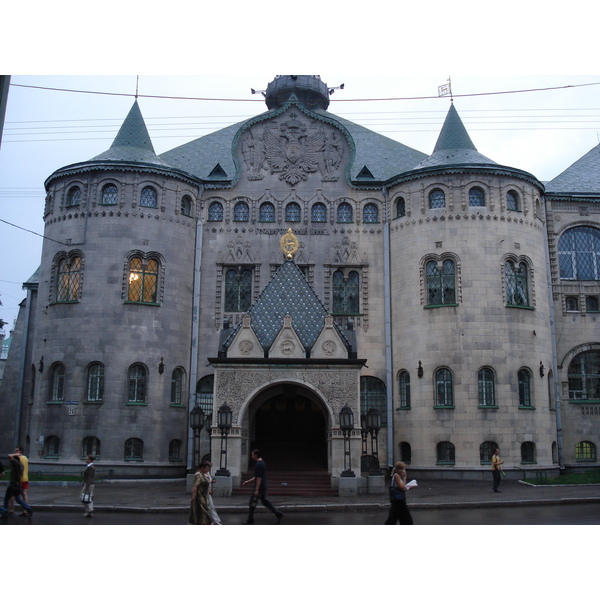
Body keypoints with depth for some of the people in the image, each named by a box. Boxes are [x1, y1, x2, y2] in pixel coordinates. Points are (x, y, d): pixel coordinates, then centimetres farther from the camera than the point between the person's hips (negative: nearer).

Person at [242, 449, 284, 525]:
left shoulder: (258, 464, -18)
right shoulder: (262, 463, 14)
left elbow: (259, 478, -22)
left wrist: (256, 490, -22)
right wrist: (248, 481, 24)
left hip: (259, 487, -10)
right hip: (264, 486, 10)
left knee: (252, 503, 0)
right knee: (265, 501, 15)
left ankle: (250, 520, 7)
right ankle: (278, 514, 10)